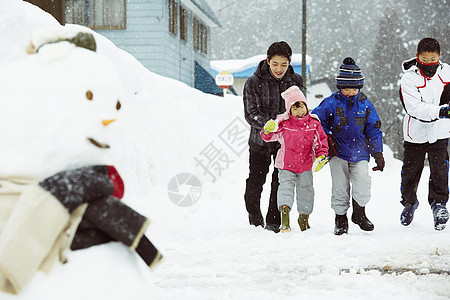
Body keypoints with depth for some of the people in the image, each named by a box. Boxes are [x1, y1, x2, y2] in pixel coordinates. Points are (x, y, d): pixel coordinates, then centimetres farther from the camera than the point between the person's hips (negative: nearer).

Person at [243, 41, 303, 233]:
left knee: (281, 182, 2)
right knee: (256, 181, 6)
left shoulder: (295, 82, 1)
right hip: (260, 139, -1)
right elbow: (251, 114, -13)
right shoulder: (254, 82, -8)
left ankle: (274, 221, 15)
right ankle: (255, 218, 27)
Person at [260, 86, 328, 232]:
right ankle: (285, 217, -23)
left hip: (306, 165, 3)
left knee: (306, 191, 14)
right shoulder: (283, 122, -9)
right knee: (286, 187, -18)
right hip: (287, 165, -3)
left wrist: (321, 157, -11)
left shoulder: (314, 123, -3)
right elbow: (268, 137, -5)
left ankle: (304, 218, 34)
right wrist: (268, 129, -28)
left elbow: (321, 141, 3)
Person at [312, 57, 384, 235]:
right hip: (338, 153, -1)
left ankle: (359, 214, 10)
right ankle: (340, 218, 19)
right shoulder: (331, 103, -3)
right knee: (340, 187, 1)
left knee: (363, 184, -13)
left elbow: (374, 129, 11)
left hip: (359, 153, 1)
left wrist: (378, 154, 9)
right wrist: (326, 139, -6)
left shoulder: (365, 105, 6)